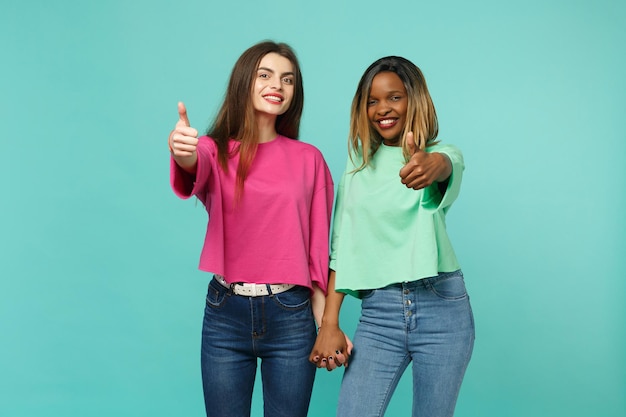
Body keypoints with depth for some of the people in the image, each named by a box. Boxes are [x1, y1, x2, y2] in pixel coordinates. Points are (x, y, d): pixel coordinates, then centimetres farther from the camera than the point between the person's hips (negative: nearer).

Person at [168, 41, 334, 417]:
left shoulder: (309, 159, 2)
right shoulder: (216, 150, 1)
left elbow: (318, 248, 3)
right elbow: (194, 172, -24)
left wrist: (326, 323, -1)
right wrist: (183, 155, -48)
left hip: (291, 315, 0)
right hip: (225, 314, 0)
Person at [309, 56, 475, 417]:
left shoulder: (443, 154, 2)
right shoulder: (359, 164, 10)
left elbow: (447, 165, -25)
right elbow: (342, 247, 6)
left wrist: (433, 165, -50)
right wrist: (329, 324, -2)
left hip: (441, 307, -1)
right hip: (378, 310, 2)